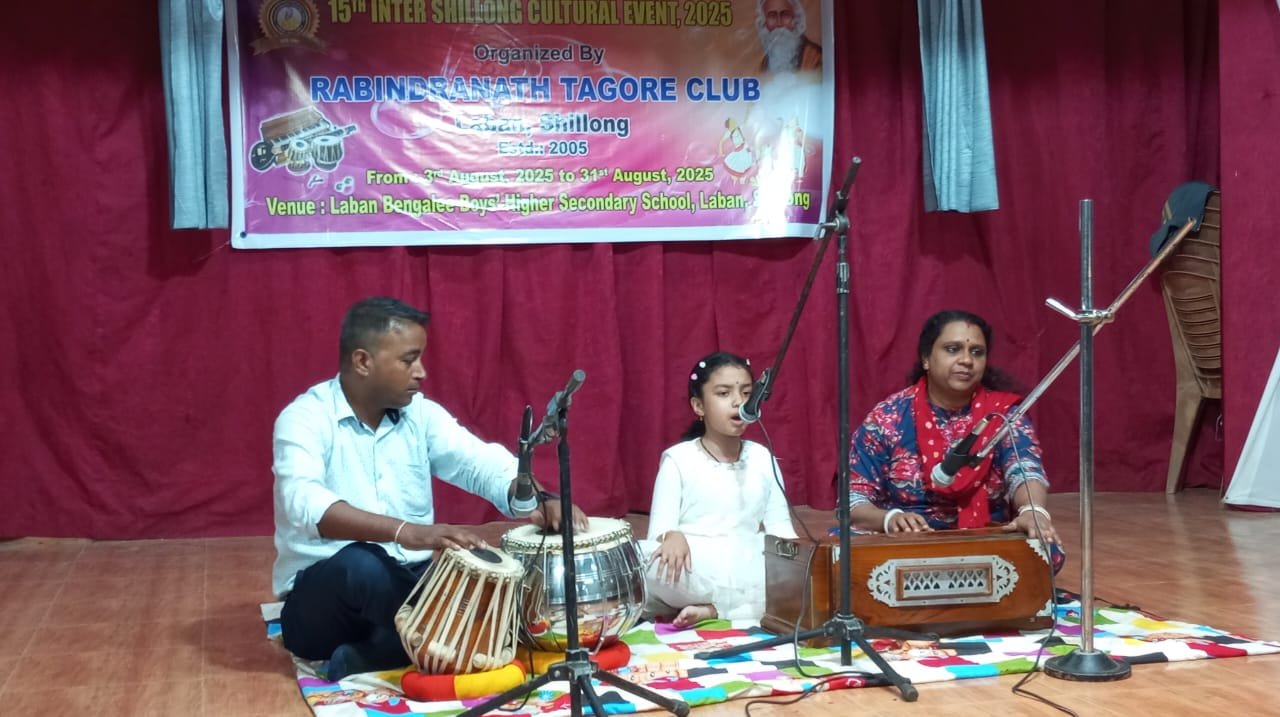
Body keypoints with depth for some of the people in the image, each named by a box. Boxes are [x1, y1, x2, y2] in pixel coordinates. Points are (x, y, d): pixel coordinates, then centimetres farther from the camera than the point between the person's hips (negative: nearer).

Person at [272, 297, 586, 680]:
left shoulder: (421, 413, 6)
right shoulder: (305, 418, -13)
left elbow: (483, 464, -5)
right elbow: (305, 503, -31)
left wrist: (542, 503, -27)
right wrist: (407, 531, -44)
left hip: (409, 580, 6)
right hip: (322, 598, -6)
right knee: (363, 565, -37)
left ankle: (360, 659, -17)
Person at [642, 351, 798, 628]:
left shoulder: (762, 458, 13)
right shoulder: (679, 459, 2)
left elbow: (779, 527, 10)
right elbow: (660, 528, -5)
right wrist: (672, 538, -30)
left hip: (746, 572, 3)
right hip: (691, 573, -3)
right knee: (638, 559, -36)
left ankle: (711, 610, -18)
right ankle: (750, 607, -19)